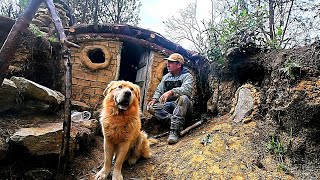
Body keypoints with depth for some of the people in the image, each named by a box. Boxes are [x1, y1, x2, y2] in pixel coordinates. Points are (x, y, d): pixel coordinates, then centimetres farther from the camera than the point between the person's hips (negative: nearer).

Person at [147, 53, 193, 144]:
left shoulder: (187, 76, -3)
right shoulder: (166, 77, 17)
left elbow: (186, 90, -23)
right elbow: (159, 90, 16)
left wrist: (171, 92, -39)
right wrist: (154, 99, -7)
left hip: (182, 106, -5)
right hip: (168, 106, 5)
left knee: (183, 98, -38)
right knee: (151, 107, -18)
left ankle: (175, 131, -40)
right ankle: (172, 122, -31)